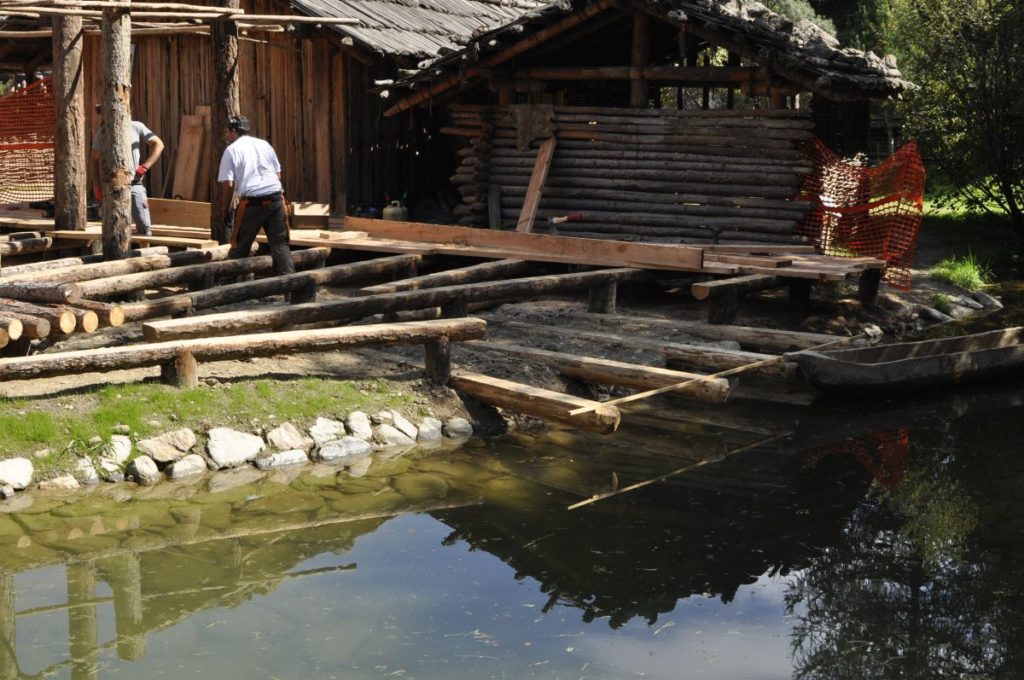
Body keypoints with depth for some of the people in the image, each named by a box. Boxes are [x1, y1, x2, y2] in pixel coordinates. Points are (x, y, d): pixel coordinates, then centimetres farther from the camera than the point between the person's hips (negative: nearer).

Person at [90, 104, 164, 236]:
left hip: (134, 184, -1)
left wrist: (145, 166, -4)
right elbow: (95, 160, 10)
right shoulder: (101, 132, 3)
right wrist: (96, 186, 4)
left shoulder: (136, 127, -1)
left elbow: (158, 144, 5)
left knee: (144, 226, -5)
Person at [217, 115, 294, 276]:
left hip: (251, 203, -3)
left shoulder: (232, 150, 1)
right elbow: (278, 174, 20)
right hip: (275, 199, 4)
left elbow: (228, 184, -4)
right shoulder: (264, 145, 16)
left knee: (240, 246, 8)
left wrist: (225, 210, 4)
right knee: (280, 244, 4)